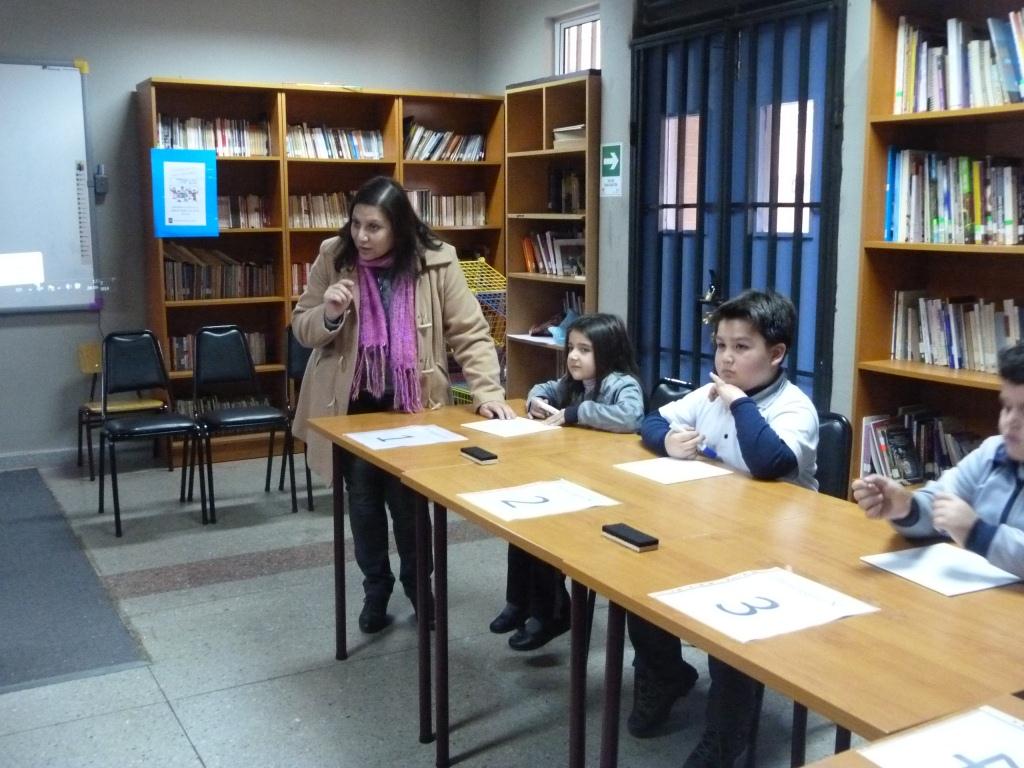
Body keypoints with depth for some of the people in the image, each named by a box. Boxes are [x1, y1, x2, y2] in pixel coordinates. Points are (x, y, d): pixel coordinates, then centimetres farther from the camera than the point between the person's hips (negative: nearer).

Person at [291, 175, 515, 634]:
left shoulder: (436, 262, -12)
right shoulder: (333, 257, -7)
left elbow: (470, 333, -11)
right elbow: (302, 329, 0)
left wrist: (488, 392, -22)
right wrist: (329, 315, -22)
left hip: (412, 405, -1)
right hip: (352, 406, 2)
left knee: (408, 501, 6)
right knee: (363, 501, 10)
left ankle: (416, 582, 33)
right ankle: (376, 587, 33)